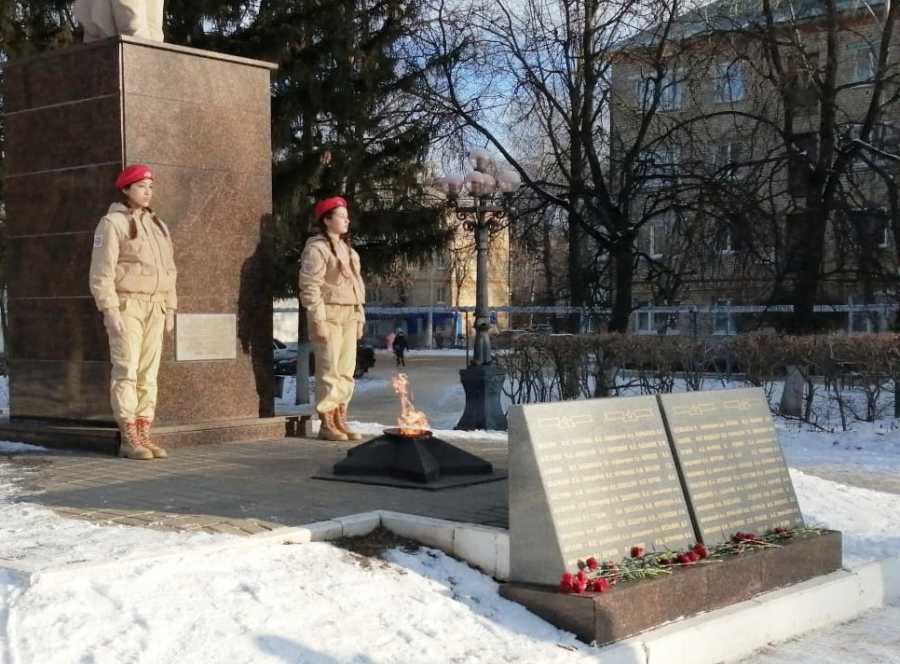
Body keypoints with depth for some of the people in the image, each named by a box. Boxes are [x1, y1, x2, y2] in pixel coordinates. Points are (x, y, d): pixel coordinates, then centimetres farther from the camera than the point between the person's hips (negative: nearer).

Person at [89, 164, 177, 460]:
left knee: (148, 373, 5)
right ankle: (128, 441, -4)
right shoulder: (112, 223, -6)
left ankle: (143, 436, 8)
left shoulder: (157, 226, 16)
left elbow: (169, 271, 18)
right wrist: (110, 310, -19)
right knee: (126, 372, -7)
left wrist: (170, 310, 11)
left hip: (153, 308, 7)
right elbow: (102, 272, -12)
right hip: (125, 305, -7)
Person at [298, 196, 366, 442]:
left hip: (349, 315, 8)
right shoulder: (317, 248, -8)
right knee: (329, 371, -6)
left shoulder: (346, 248, 19)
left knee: (346, 372, 8)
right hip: (329, 314, -8)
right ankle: (326, 424, -2)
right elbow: (310, 286, -14)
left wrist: (360, 317, 16)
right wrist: (318, 320, -19)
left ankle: (340, 420, 15)